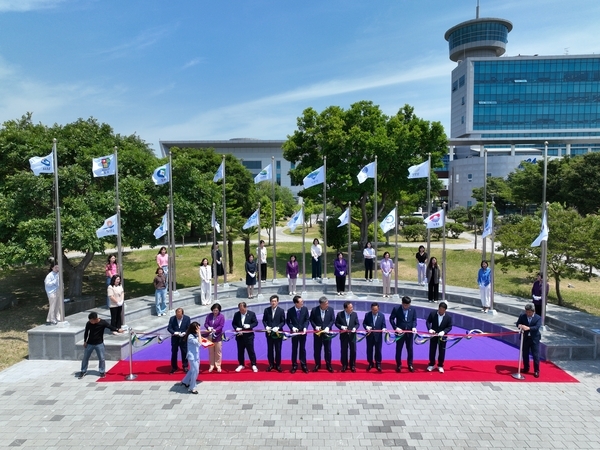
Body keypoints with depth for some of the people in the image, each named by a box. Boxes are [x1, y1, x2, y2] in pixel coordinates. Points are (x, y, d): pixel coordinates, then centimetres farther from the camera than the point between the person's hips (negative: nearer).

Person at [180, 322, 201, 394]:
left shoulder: (195, 335, 6)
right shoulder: (190, 336, -24)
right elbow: (199, 343, -31)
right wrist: (199, 333, -29)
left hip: (196, 355, 9)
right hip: (192, 356, -9)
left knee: (192, 370, 22)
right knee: (195, 371, -4)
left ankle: (185, 382, 41)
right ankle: (191, 388, 9)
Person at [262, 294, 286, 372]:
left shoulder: (281, 311, -5)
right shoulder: (266, 310, 0)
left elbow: (283, 322, -2)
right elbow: (264, 320, 6)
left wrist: (278, 327, -18)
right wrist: (266, 326, -12)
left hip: (278, 333, -2)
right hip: (269, 333, 2)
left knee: (278, 350, 7)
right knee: (270, 350, 9)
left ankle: (278, 365, 20)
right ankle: (271, 364, 22)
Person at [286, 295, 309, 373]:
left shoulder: (305, 309, -9)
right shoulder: (290, 310, -13)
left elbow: (307, 320, 0)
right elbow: (287, 321, -2)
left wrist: (305, 328, -15)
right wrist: (292, 327, -18)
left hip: (303, 332, 1)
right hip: (294, 332, -1)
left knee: (302, 348, 11)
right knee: (294, 349, 8)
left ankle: (303, 365, 22)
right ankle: (294, 365, 20)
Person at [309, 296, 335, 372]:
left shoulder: (331, 309, -8)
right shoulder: (314, 310, -10)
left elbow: (333, 320, -3)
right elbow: (311, 319, 0)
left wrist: (328, 327, -16)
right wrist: (315, 326, -15)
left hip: (327, 332, 0)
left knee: (328, 350, 7)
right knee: (317, 350, 9)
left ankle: (329, 365, 21)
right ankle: (317, 365, 24)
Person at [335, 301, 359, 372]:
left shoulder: (354, 314, -4)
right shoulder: (339, 314, -8)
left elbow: (357, 324, 1)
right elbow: (336, 323, -1)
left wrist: (355, 328, -19)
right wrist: (341, 327, -19)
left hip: (352, 335, 1)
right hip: (343, 335, -1)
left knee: (353, 351, 5)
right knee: (343, 351, 8)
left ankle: (352, 366, 22)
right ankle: (344, 365, 24)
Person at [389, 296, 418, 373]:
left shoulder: (413, 310, -1)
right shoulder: (396, 309, -9)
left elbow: (414, 320, 4)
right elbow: (391, 319, -5)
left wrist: (414, 327, -13)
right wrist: (395, 327, -16)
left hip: (409, 332, 2)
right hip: (400, 332, -2)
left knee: (410, 349, 10)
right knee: (398, 349, 8)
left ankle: (410, 365, 25)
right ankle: (398, 365, 22)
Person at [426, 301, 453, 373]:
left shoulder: (448, 317, -12)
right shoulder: (432, 313, -10)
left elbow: (449, 327, -7)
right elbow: (428, 321, -2)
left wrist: (443, 331, -24)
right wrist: (430, 329, -19)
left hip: (442, 336, -1)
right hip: (433, 335, 1)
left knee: (442, 351, 8)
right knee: (432, 350, 10)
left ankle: (440, 366, 25)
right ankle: (431, 365, 26)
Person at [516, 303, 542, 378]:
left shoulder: (538, 318, -10)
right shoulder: (522, 316, -4)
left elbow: (537, 327, -23)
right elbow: (518, 323, -4)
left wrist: (528, 328, -40)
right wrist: (519, 325, -29)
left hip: (534, 339, -2)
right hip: (525, 338, 3)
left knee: (535, 355, 2)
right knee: (525, 354, 13)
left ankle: (536, 371, 15)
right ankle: (526, 368, 30)